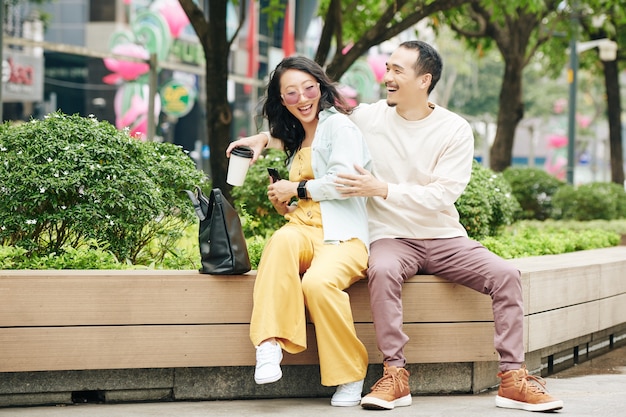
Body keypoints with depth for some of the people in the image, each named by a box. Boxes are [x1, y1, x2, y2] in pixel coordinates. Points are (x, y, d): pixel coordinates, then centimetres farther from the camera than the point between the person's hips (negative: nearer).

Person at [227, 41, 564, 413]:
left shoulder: (455, 131, -3)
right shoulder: (368, 118, 2)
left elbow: (442, 196, -12)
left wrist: (382, 189, -20)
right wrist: (264, 137, 7)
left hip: (444, 239, 1)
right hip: (392, 238, -1)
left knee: (505, 274, -21)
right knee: (383, 270, -36)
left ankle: (513, 379, -15)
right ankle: (395, 375, -30)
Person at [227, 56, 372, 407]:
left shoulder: (338, 124, 5)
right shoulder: (297, 143, 29)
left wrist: (296, 189, 0)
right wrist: (284, 207, 10)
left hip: (342, 235, -5)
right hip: (305, 231, 6)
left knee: (318, 282, -37)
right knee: (283, 240, -34)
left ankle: (351, 377, -20)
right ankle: (269, 345, -46)